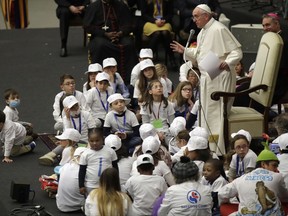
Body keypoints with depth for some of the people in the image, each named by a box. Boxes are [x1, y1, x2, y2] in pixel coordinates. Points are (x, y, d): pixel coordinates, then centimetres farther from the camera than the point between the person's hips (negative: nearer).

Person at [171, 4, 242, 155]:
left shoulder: (219, 30, -16)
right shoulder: (202, 33, 14)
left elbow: (237, 51, -18)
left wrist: (227, 63, -33)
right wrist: (185, 51, 17)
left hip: (220, 78, -10)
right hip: (206, 77, 10)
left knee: (217, 114, -7)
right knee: (206, 113, 16)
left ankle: (219, 151, -1)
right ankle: (208, 148, 27)